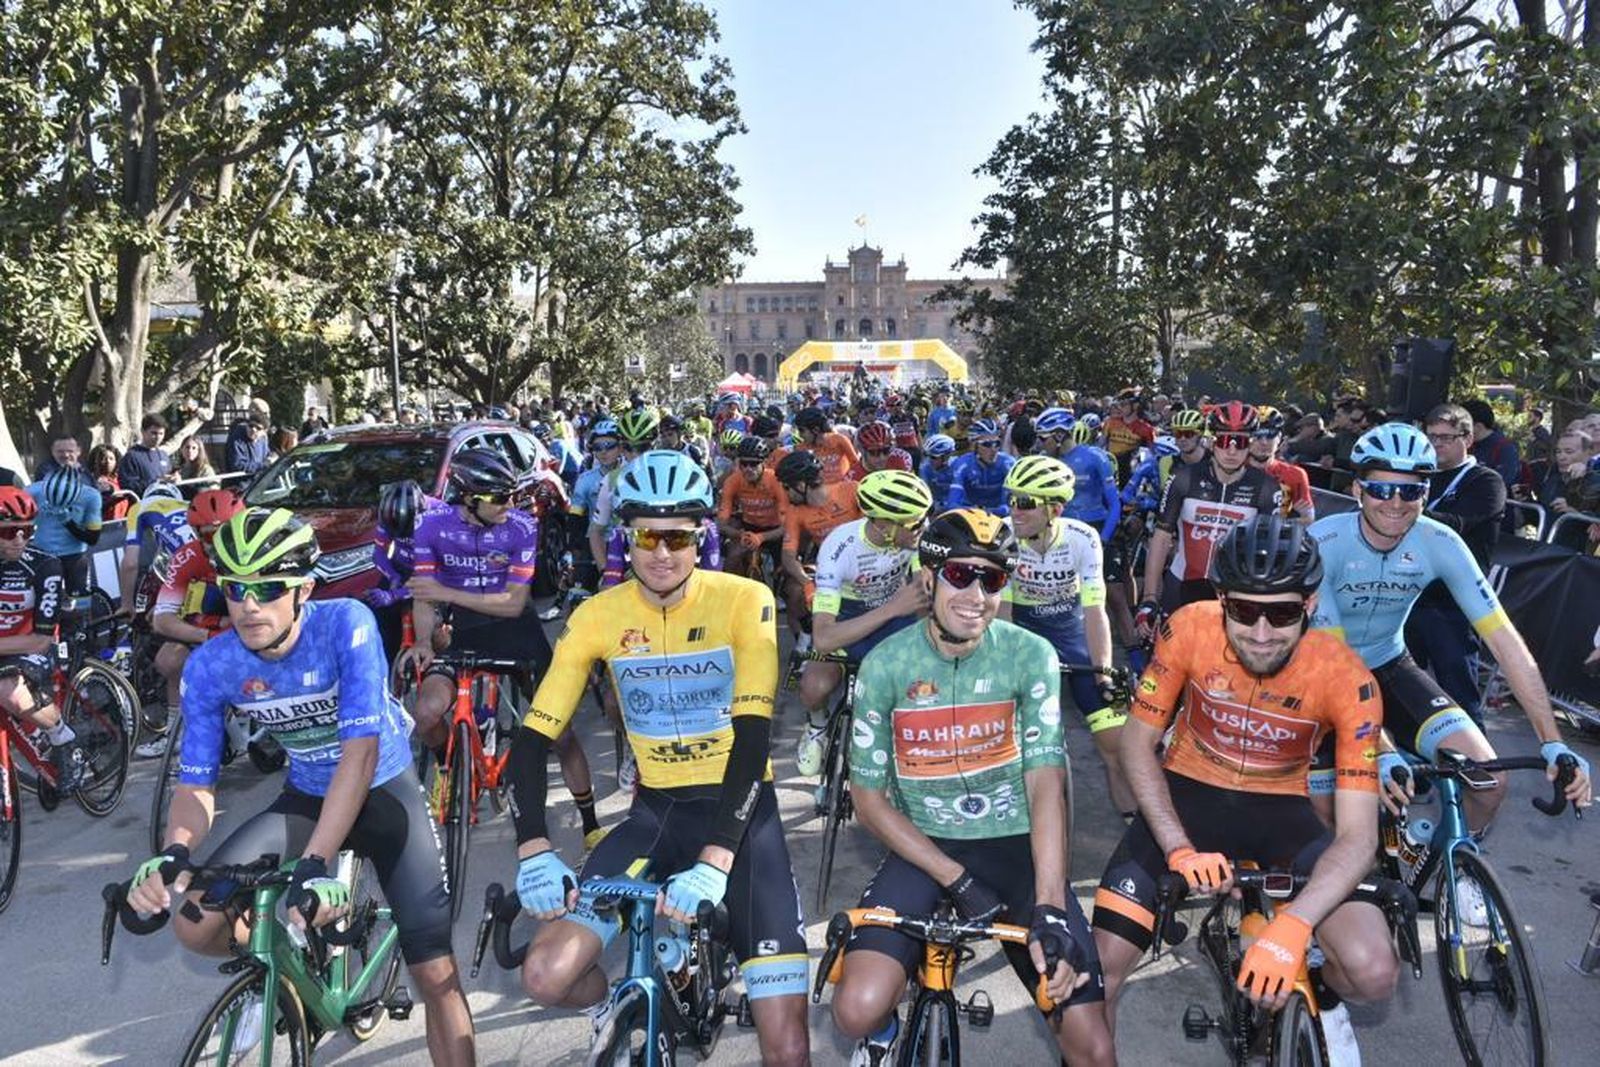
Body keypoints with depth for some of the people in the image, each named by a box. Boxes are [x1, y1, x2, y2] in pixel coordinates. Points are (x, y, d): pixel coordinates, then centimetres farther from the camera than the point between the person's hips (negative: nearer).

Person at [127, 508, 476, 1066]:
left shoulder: (345, 624, -29)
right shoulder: (210, 666, -16)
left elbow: (361, 751, -35)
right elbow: (196, 782, -11)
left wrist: (315, 864, -44)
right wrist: (173, 853, -33)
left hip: (384, 790, -4)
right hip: (306, 798, 4)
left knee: (436, 972, -12)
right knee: (196, 927, -13)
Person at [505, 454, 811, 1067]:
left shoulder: (744, 601, -13)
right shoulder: (597, 616, -5)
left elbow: (753, 736, -21)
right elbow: (533, 737, -6)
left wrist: (715, 860, -31)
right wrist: (533, 849, -21)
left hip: (740, 812, -2)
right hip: (656, 812, 3)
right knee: (546, 977, -14)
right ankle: (615, 1015, 20)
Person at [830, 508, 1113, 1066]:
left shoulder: (1031, 655, -9)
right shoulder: (884, 665, -8)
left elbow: (1047, 785, -15)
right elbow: (869, 799, -5)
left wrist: (1049, 910, -26)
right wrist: (957, 880, -15)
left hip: (1015, 846, 0)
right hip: (922, 848, 0)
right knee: (858, 1011, -22)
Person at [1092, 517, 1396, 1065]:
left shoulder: (1346, 679, -23)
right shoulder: (1190, 629, -21)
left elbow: (1358, 835, -23)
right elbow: (1137, 741, -10)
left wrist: (1292, 927, -38)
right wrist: (1180, 849, -23)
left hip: (1279, 809, 0)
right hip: (1189, 793, 0)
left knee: (1373, 973, -20)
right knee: (1104, 961, -14)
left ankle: (1322, 997, 17)